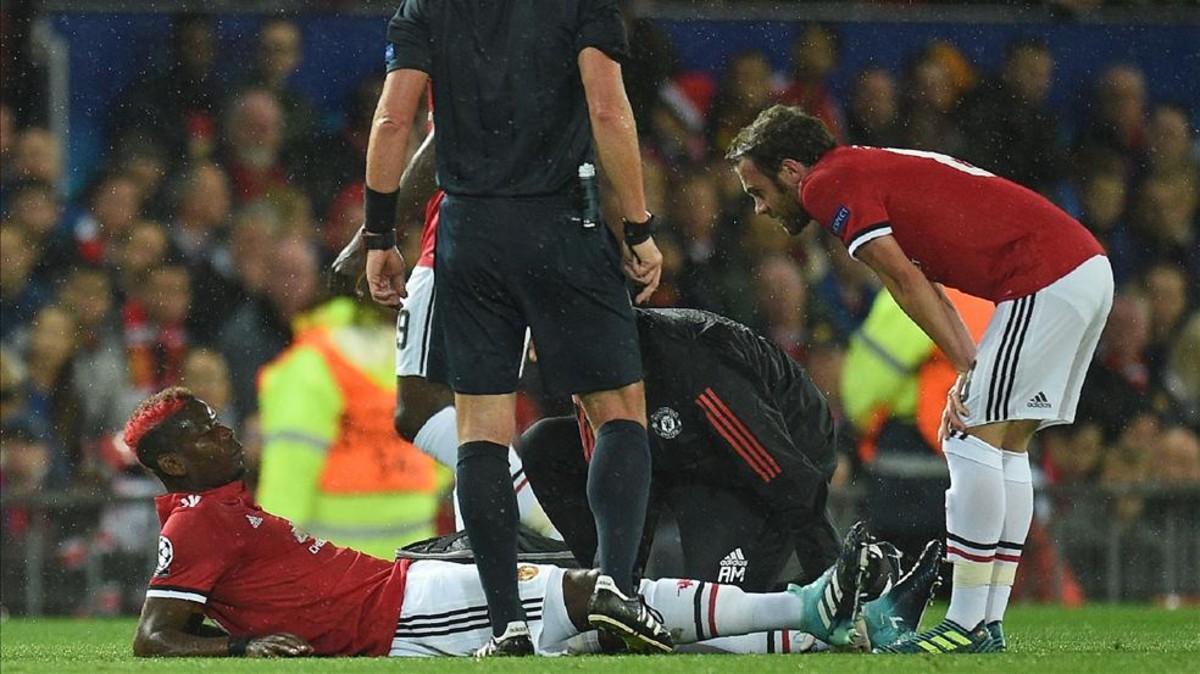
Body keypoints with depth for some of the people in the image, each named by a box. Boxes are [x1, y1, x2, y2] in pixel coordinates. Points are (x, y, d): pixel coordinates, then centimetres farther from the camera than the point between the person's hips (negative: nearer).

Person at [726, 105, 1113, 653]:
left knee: (973, 439, -9)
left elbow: (908, 287, -9)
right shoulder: (870, 169, 23)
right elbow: (923, 287, 16)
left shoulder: (829, 186, -6)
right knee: (1006, 444, 13)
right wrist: (971, 373, 4)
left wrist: (967, 371, -4)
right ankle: (989, 622, 12)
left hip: (1046, 281, -10)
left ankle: (968, 624, -10)